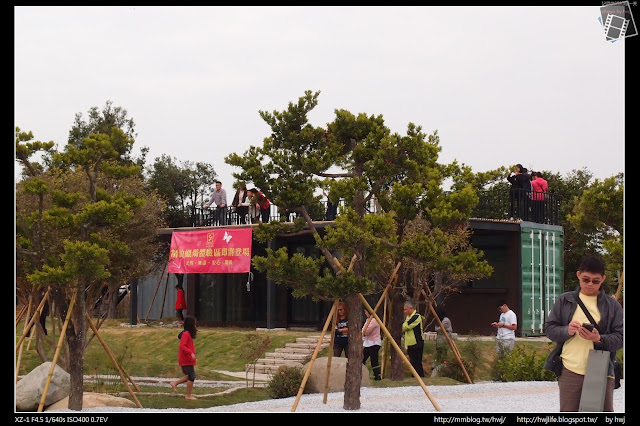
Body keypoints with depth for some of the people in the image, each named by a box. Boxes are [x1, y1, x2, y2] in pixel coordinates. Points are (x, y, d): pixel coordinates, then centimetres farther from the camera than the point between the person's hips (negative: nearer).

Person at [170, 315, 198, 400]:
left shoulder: (188, 334, 13)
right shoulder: (186, 334, -17)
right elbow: (182, 346, -26)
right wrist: (191, 353, -30)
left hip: (187, 359, 10)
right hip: (187, 360, -10)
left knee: (189, 376, 16)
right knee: (191, 376, -3)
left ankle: (175, 383, 18)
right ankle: (188, 395, 3)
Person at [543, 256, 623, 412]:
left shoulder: (612, 305, 7)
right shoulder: (564, 300, 8)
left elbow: (619, 338, 3)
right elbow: (549, 328, 8)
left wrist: (599, 339, -17)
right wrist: (567, 331, -14)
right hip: (570, 371, 0)